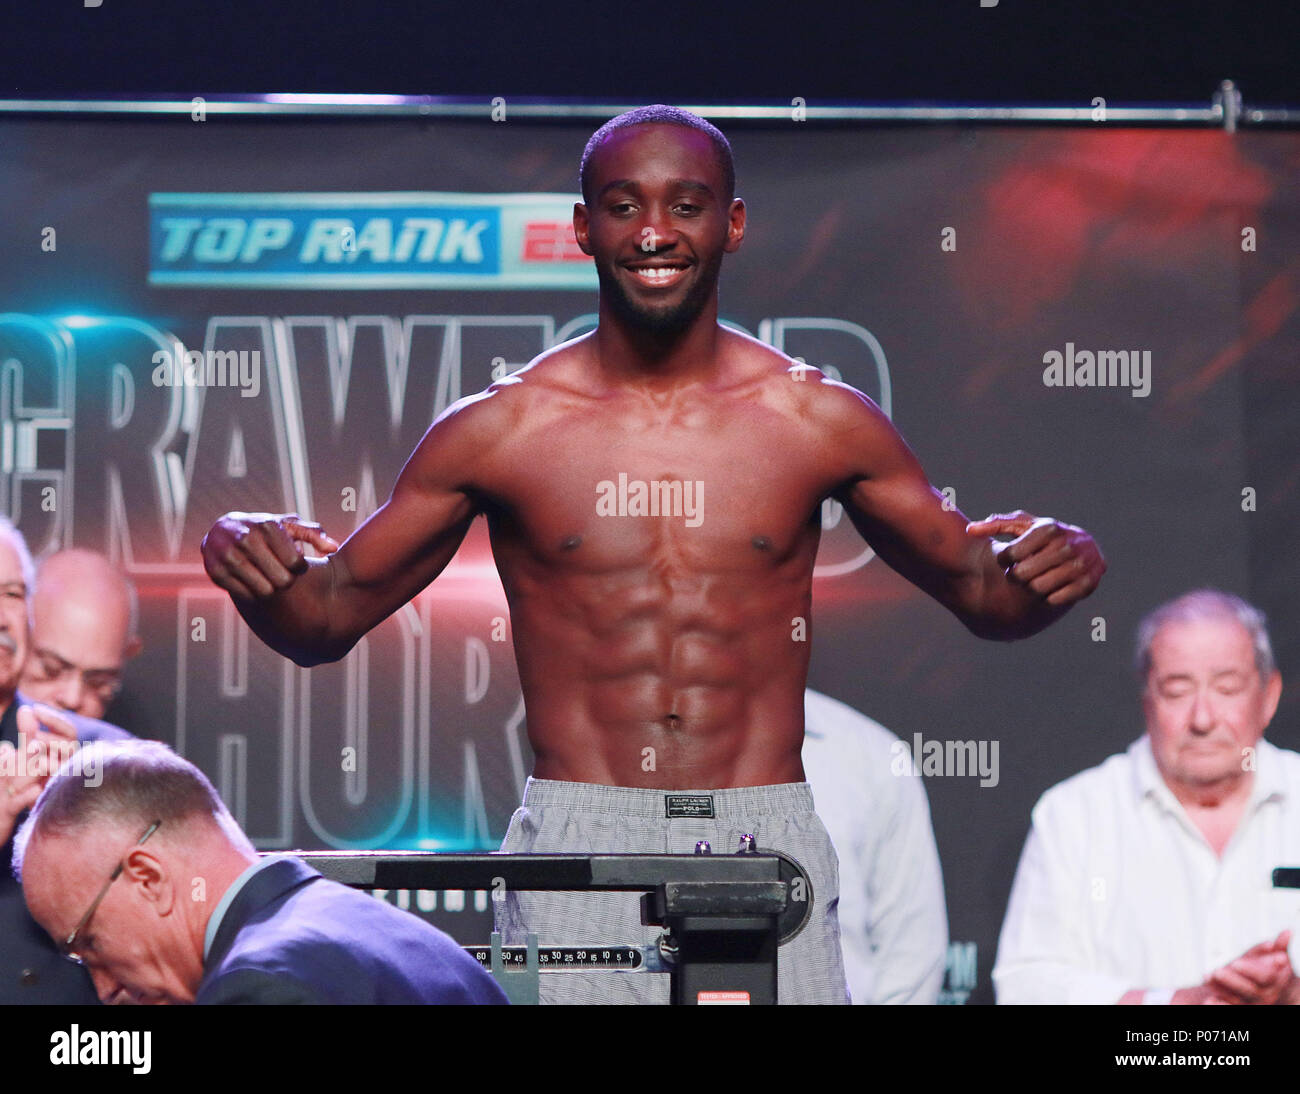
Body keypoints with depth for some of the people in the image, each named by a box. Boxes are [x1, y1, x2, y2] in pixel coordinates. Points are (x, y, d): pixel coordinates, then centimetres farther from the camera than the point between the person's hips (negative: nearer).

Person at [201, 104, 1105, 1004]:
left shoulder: (821, 421, 6)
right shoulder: (498, 430, 5)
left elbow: (980, 593, 15)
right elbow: (325, 619, 11)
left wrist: (1041, 574, -8)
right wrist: (256, 572, -11)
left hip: (767, 842, 1)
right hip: (574, 853, 0)